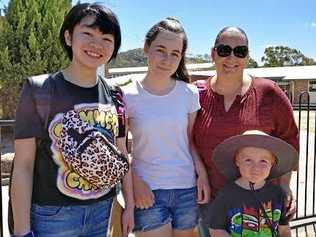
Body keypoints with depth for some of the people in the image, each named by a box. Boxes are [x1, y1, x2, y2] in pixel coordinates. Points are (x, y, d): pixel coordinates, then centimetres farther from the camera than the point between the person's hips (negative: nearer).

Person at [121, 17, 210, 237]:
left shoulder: (189, 94, 0)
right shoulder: (128, 96, -7)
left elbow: (191, 141, 7)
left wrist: (202, 174, -3)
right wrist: (136, 182, -10)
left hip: (187, 189, 3)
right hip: (147, 191, -2)